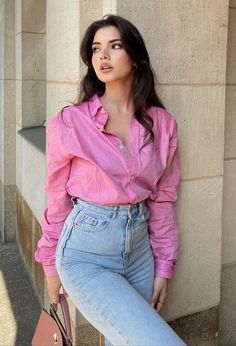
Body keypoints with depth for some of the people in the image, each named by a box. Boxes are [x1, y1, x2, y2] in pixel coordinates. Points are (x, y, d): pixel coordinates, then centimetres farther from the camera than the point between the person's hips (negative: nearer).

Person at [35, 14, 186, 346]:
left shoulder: (162, 123, 1)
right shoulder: (69, 123, -10)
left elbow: (163, 197, 6)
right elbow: (58, 200, -1)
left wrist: (164, 266, 8)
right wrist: (51, 266, 8)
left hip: (140, 249, 4)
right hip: (86, 255, -4)